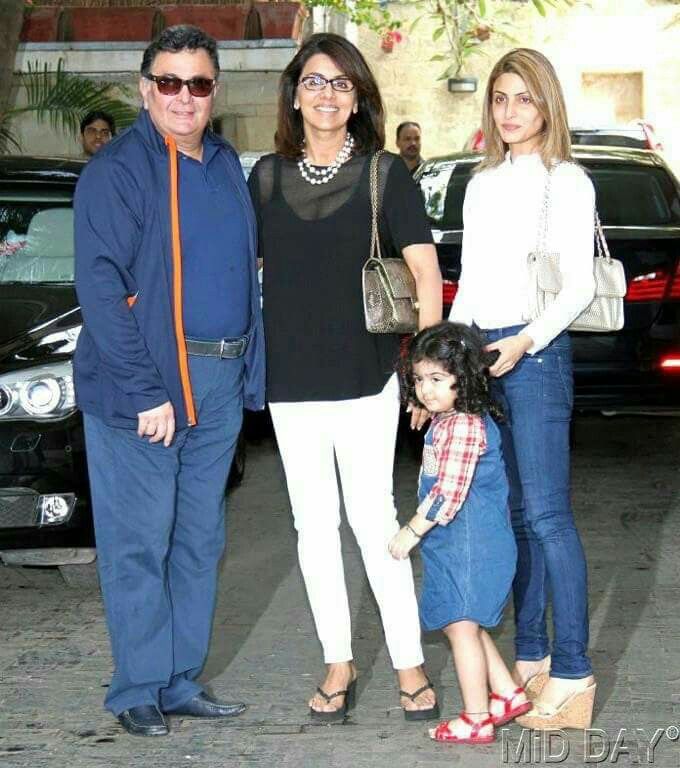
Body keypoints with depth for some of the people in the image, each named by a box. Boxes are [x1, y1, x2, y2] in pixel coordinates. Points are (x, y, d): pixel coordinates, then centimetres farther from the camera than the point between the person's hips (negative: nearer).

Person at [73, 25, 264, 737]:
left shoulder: (225, 165, 13)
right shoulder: (117, 169, -9)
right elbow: (100, 289, -15)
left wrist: (247, 369, 10)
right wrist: (145, 391, -19)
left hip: (219, 383, 7)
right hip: (142, 384, -7)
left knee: (199, 540, 12)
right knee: (139, 544, -1)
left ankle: (182, 680, 22)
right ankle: (138, 690, 9)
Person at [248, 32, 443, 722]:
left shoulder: (383, 174, -1)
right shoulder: (267, 176, 7)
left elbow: (426, 274, -2)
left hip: (366, 379, -3)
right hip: (289, 382, 3)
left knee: (372, 520, -3)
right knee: (313, 524, 8)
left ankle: (409, 664, 9)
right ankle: (338, 663, 19)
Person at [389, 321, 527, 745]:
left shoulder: (462, 426, -21)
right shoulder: (450, 420, 12)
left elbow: (449, 492, -24)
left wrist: (413, 531, -17)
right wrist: (420, 528, 23)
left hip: (469, 546, -10)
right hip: (455, 546, 10)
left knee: (462, 625, -2)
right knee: (463, 624, 19)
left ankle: (476, 719, 6)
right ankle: (508, 694, 27)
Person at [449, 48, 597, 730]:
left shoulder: (567, 182, -2)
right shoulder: (482, 184, 16)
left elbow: (579, 286, -6)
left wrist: (527, 341, -18)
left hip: (536, 353, -6)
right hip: (479, 353, 6)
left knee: (545, 514, -10)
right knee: (513, 514, 7)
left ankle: (572, 674, -8)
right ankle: (530, 657, 13)